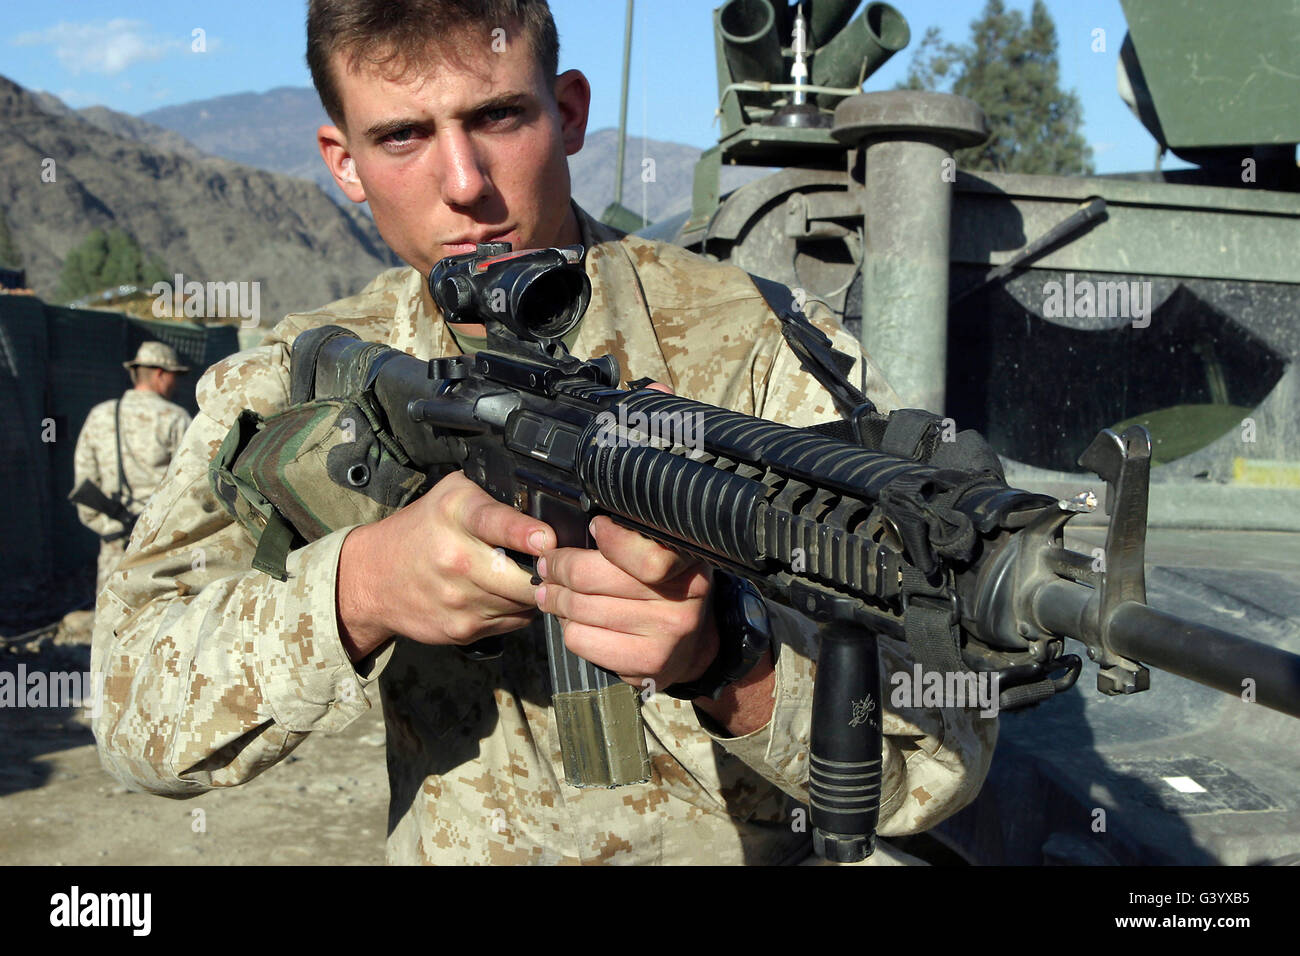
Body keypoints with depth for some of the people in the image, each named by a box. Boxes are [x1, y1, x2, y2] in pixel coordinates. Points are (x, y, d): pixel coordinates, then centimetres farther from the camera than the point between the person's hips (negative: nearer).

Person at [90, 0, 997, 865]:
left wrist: (719, 654, -35)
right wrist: (359, 586, -28)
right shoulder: (289, 388, -4)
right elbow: (136, 714, -10)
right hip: (454, 850, 3)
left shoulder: (767, 352, -13)